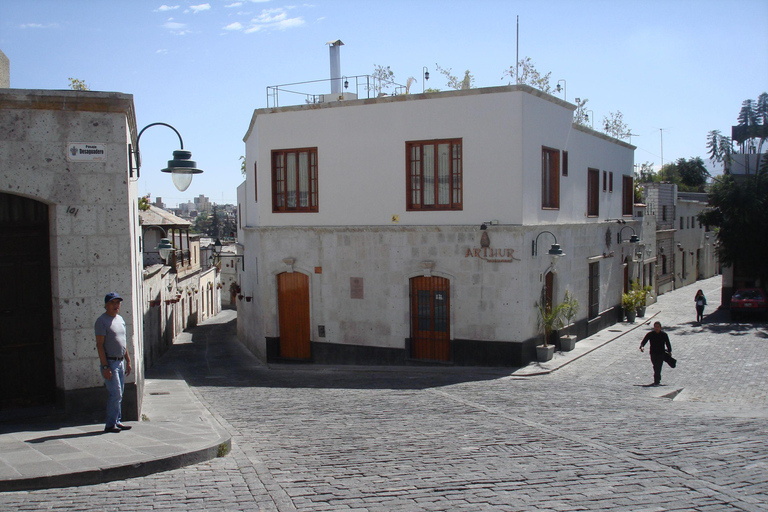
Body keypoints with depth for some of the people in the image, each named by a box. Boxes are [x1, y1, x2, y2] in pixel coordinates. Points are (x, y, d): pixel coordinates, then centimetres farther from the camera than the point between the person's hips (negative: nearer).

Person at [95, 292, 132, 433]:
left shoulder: (120, 319, 15)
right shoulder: (102, 321, -10)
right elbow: (99, 345, -14)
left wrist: (128, 361, 18)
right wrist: (105, 367, -19)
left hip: (121, 361, 8)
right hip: (110, 362, -8)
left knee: (119, 394, 10)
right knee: (115, 394, -10)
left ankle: (117, 421, 17)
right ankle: (110, 424, -3)